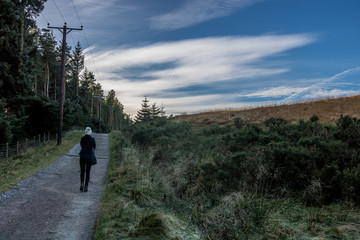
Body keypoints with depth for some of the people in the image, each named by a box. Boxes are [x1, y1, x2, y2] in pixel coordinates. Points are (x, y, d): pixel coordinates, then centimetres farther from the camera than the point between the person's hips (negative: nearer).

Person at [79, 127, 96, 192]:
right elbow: (94, 147, 10)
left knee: (82, 171, 16)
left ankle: (82, 184, 0)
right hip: (89, 156, -1)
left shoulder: (82, 138, -1)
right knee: (88, 172, 8)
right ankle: (86, 187, 6)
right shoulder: (92, 139, -5)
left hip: (82, 156, 1)